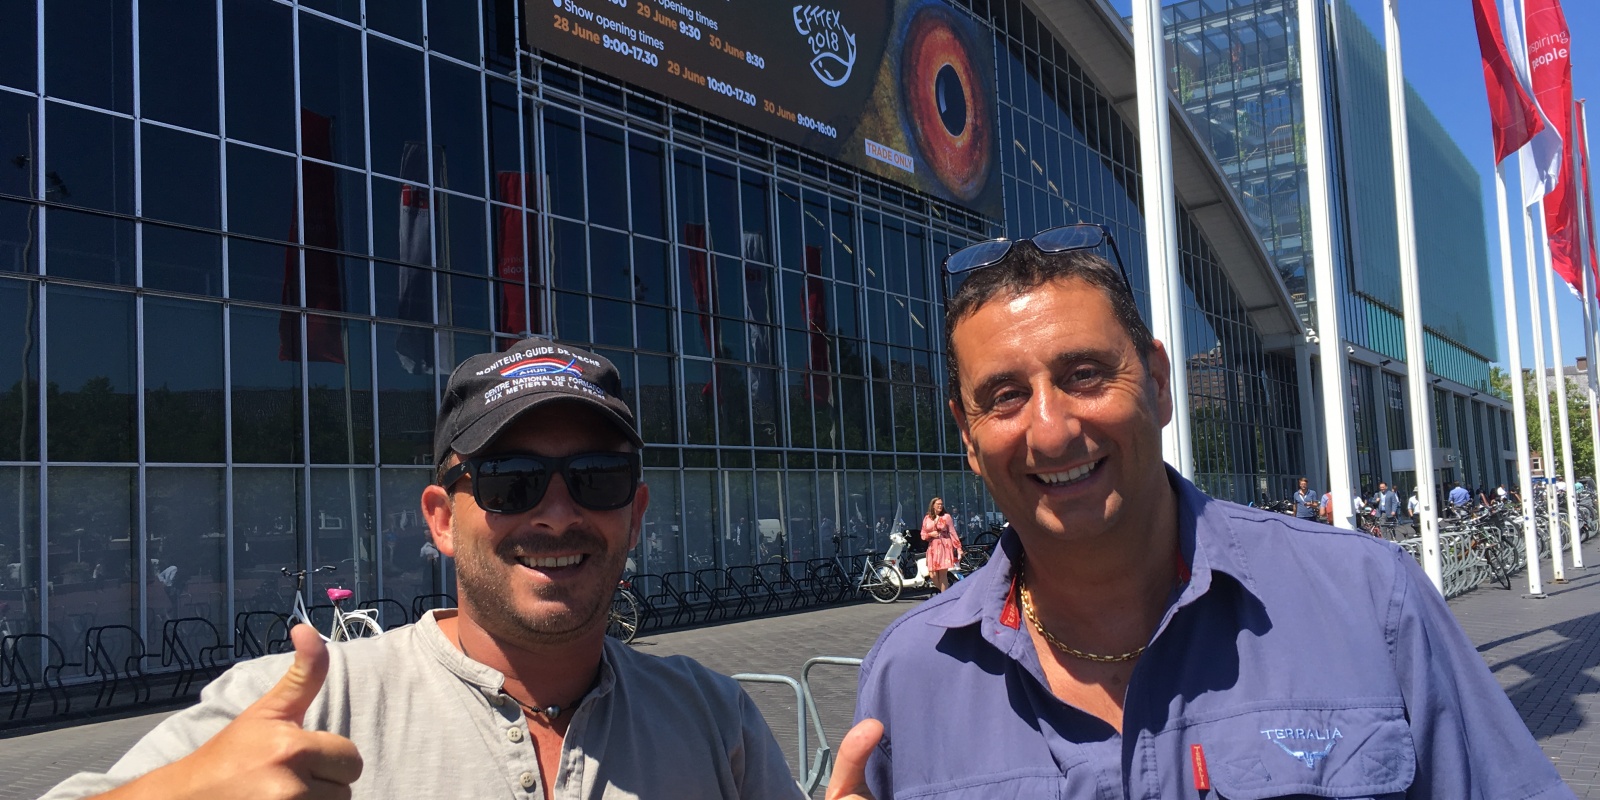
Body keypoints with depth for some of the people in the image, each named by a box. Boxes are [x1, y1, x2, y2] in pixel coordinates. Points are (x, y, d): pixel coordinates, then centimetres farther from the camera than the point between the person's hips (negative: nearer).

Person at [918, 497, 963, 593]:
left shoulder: (946, 517, 3)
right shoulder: (927, 518, 10)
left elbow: (953, 533, 0)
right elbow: (923, 535, 13)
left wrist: (958, 547, -5)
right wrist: (930, 534, -8)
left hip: (944, 546, -3)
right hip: (933, 548, 3)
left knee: (943, 574, -7)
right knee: (933, 575, -6)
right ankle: (943, 593, 14)